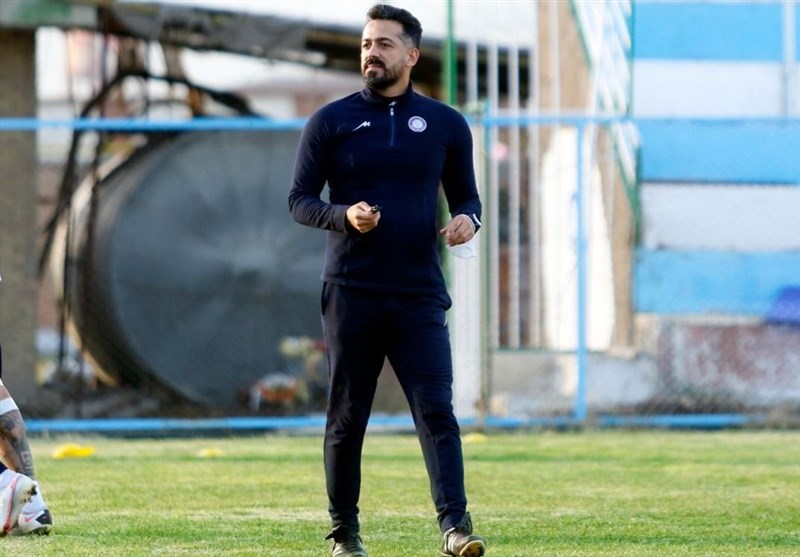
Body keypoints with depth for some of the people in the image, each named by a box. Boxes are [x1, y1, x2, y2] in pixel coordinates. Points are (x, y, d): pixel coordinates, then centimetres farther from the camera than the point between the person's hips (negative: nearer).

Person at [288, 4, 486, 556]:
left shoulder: (446, 124, 9)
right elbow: (300, 201, 4)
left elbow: (466, 196, 16)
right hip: (351, 294, 0)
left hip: (420, 294, 0)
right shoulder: (331, 122, 5)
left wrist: (467, 219, -8)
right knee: (346, 419, 4)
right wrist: (343, 215, -16)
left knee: (437, 411, -12)